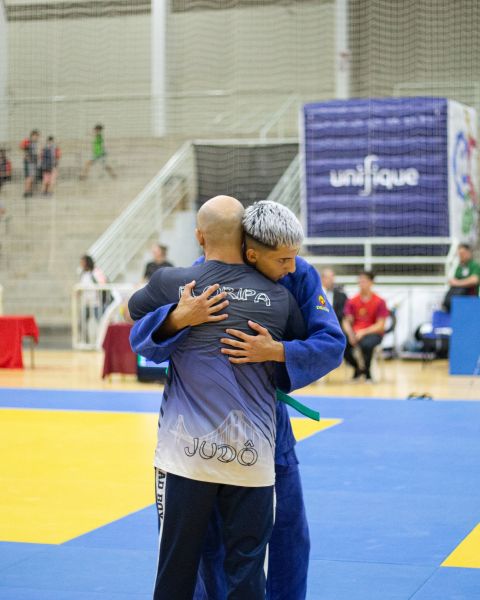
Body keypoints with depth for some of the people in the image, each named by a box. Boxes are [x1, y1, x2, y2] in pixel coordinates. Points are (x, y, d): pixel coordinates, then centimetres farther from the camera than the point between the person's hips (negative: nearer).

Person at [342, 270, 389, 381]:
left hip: (372, 333, -4)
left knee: (366, 344, -39)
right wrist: (350, 334, -18)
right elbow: (347, 322, 4)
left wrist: (363, 332, -21)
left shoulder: (379, 302, -4)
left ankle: (366, 371, -10)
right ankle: (358, 368, 1)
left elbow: (380, 326, -8)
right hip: (355, 332, 4)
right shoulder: (352, 301, 6)